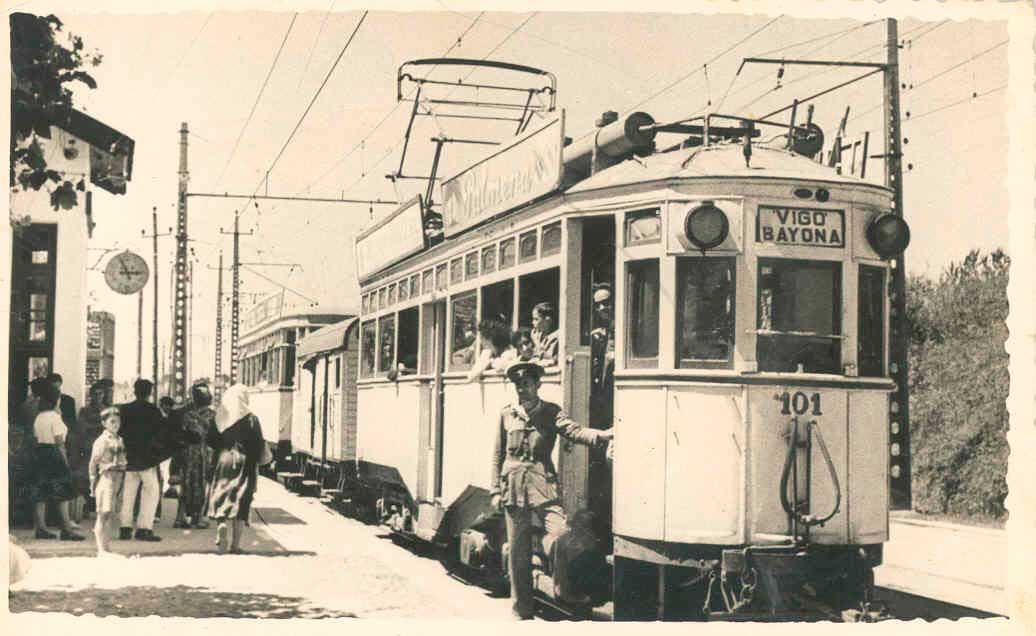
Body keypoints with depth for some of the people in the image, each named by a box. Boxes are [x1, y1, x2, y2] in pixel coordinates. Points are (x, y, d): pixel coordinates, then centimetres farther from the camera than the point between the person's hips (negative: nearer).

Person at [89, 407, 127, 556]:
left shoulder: (119, 440, 13)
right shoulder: (101, 441, -8)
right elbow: (93, 462, -8)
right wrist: (93, 481, -10)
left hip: (118, 478, 7)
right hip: (106, 477, -7)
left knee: (108, 514, 11)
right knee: (103, 514, -7)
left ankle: (105, 548, 16)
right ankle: (101, 549, -6)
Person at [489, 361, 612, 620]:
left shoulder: (550, 412, 5)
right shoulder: (507, 414, 11)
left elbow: (573, 431, -12)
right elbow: (498, 455, 14)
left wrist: (602, 435, -31)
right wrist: (495, 490, 8)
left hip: (542, 485, -1)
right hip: (513, 488, 2)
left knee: (561, 537, -24)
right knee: (518, 553, 5)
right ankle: (521, 610, 15)